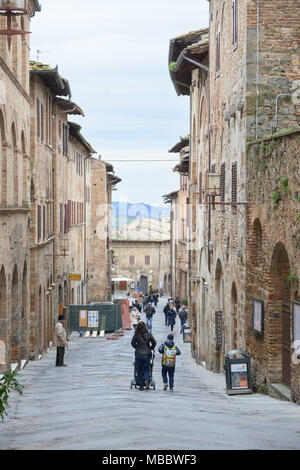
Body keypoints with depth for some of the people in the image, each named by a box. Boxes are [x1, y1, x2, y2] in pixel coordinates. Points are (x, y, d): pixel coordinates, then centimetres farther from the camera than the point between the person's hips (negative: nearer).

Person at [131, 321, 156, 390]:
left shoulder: (136, 335, -6)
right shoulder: (148, 334, -3)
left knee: (139, 370, 8)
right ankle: (146, 380, -17)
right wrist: (151, 348, 20)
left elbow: (133, 343, 0)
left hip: (138, 354, -1)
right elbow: (154, 343, 2)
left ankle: (141, 385, 7)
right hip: (147, 354, 1)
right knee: (146, 369, 10)